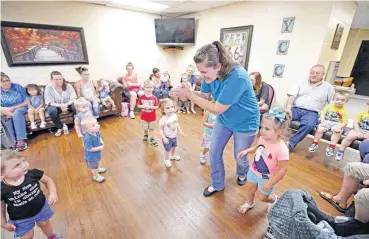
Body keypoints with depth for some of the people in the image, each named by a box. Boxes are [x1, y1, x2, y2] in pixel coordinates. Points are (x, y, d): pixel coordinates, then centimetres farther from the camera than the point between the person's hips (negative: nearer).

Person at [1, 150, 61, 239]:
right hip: (21, 219, -1)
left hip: (41, 207, 2)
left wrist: (53, 193, -23)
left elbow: (48, 180, -9)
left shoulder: (32, 173, -27)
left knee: (45, 223, 28)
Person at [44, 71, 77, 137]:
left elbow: (74, 99, -16)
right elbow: (50, 102, -14)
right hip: (55, 106, 0)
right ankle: (59, 128, -10)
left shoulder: (68, 86, -13)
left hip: (68, 104, 0)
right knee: (51, 110, -34)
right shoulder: (48, 88, -14)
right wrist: (60, 106, -33)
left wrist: (65, 105, -35)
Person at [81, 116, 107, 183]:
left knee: (97, 163, 36)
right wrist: (100, 148, -29)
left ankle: (97, 169, 66)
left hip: (97, 153, 7)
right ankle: (95, 176, 48)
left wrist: (102, 142, -11)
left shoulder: (96, 132, -17)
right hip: (91, 156, -7)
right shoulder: (88, 138, -40)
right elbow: (89, 149, -33)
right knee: (94, 166, 21)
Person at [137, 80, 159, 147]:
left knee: (151, 128, 13)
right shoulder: (141, 97, -9)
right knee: (145, 128, 19)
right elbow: (138, 105, -3)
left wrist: (150, 107, -26)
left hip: (152, 116, -1)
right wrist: (143, 106, -23)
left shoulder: (154, 98, -13)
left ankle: (152, 139, 28)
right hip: (144, 116, 1)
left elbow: (156, 107, -11)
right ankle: (145, 135, 47)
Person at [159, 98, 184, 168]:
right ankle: (167, 160, 37)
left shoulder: (175, 115, -11)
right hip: (167, 138, -6)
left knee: (174, 147, 28)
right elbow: (161, 129, -23)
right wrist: (164, 138, -27)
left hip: (174, 136, 6)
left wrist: (180, 131, 7)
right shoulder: (163, 119, -29)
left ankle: (173, 155, 57)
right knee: (168, 149, 10)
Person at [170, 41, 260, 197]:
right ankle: (217, 184, 34)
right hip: (224, 119, 6)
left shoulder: (237, 77, -37)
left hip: (245, 123, -5)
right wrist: (189, 92, -25)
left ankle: (242, 174, 52)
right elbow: (205, 96, -6)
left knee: (240, 156, 15)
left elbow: (217, 109, -32)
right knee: (214, 153, 9)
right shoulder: (211, 74, -16)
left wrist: (190, 96, -32)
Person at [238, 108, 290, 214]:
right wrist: (247, 150, -6)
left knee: (262, 197, 17)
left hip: (266, 178, -5)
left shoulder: (282, 149, -35)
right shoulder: (262, 138, -17)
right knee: (249, 189, 24)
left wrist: (269, 183, -21)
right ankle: (249, 203, 55)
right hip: (253, 171, 5)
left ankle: (273, 199, 52)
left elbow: (282, 170, -26)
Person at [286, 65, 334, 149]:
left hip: (312, 112, -1)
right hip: (296, 109, 1)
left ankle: (291, 143, -30)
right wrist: (288, 107, -11)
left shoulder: (328, 87, 13)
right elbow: (292, 96, 7)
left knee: (309, 125, -35)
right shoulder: (302, 83, 17)